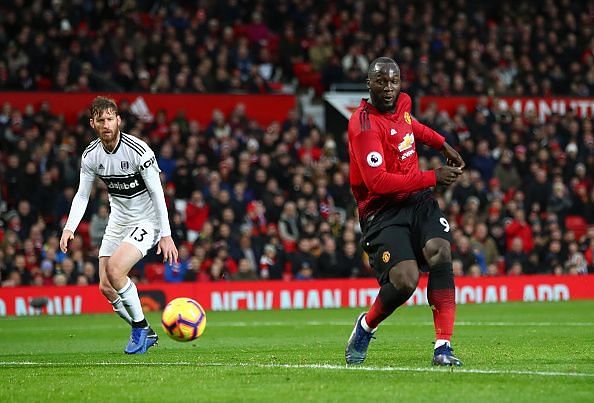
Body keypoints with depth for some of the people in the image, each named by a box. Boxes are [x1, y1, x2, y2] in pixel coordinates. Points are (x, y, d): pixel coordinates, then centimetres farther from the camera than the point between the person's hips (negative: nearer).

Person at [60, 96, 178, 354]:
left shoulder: (138, 151, -20)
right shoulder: (91, 155, -3)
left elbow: (157, 193, -17)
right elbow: (82, 195, 6)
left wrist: (166, 234, -19)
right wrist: (69, 228, -9)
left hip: (147, 220, -6)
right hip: (118, 221, 6)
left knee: (114, 269, -27)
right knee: (106, 288, 0)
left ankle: (140, 328, -8)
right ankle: (145, 334, 19)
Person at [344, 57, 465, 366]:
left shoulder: (402, 102, 7)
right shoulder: (364, 125, -19)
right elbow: (377, 182, -26)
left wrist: (443, 144, 29)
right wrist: (432, 178, -21)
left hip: (417, 200, 7)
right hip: (383, 211, -7)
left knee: (440, 254, -20)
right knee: (405, 280, -23)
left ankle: (443, 346, -20)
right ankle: (366, 326, 10)